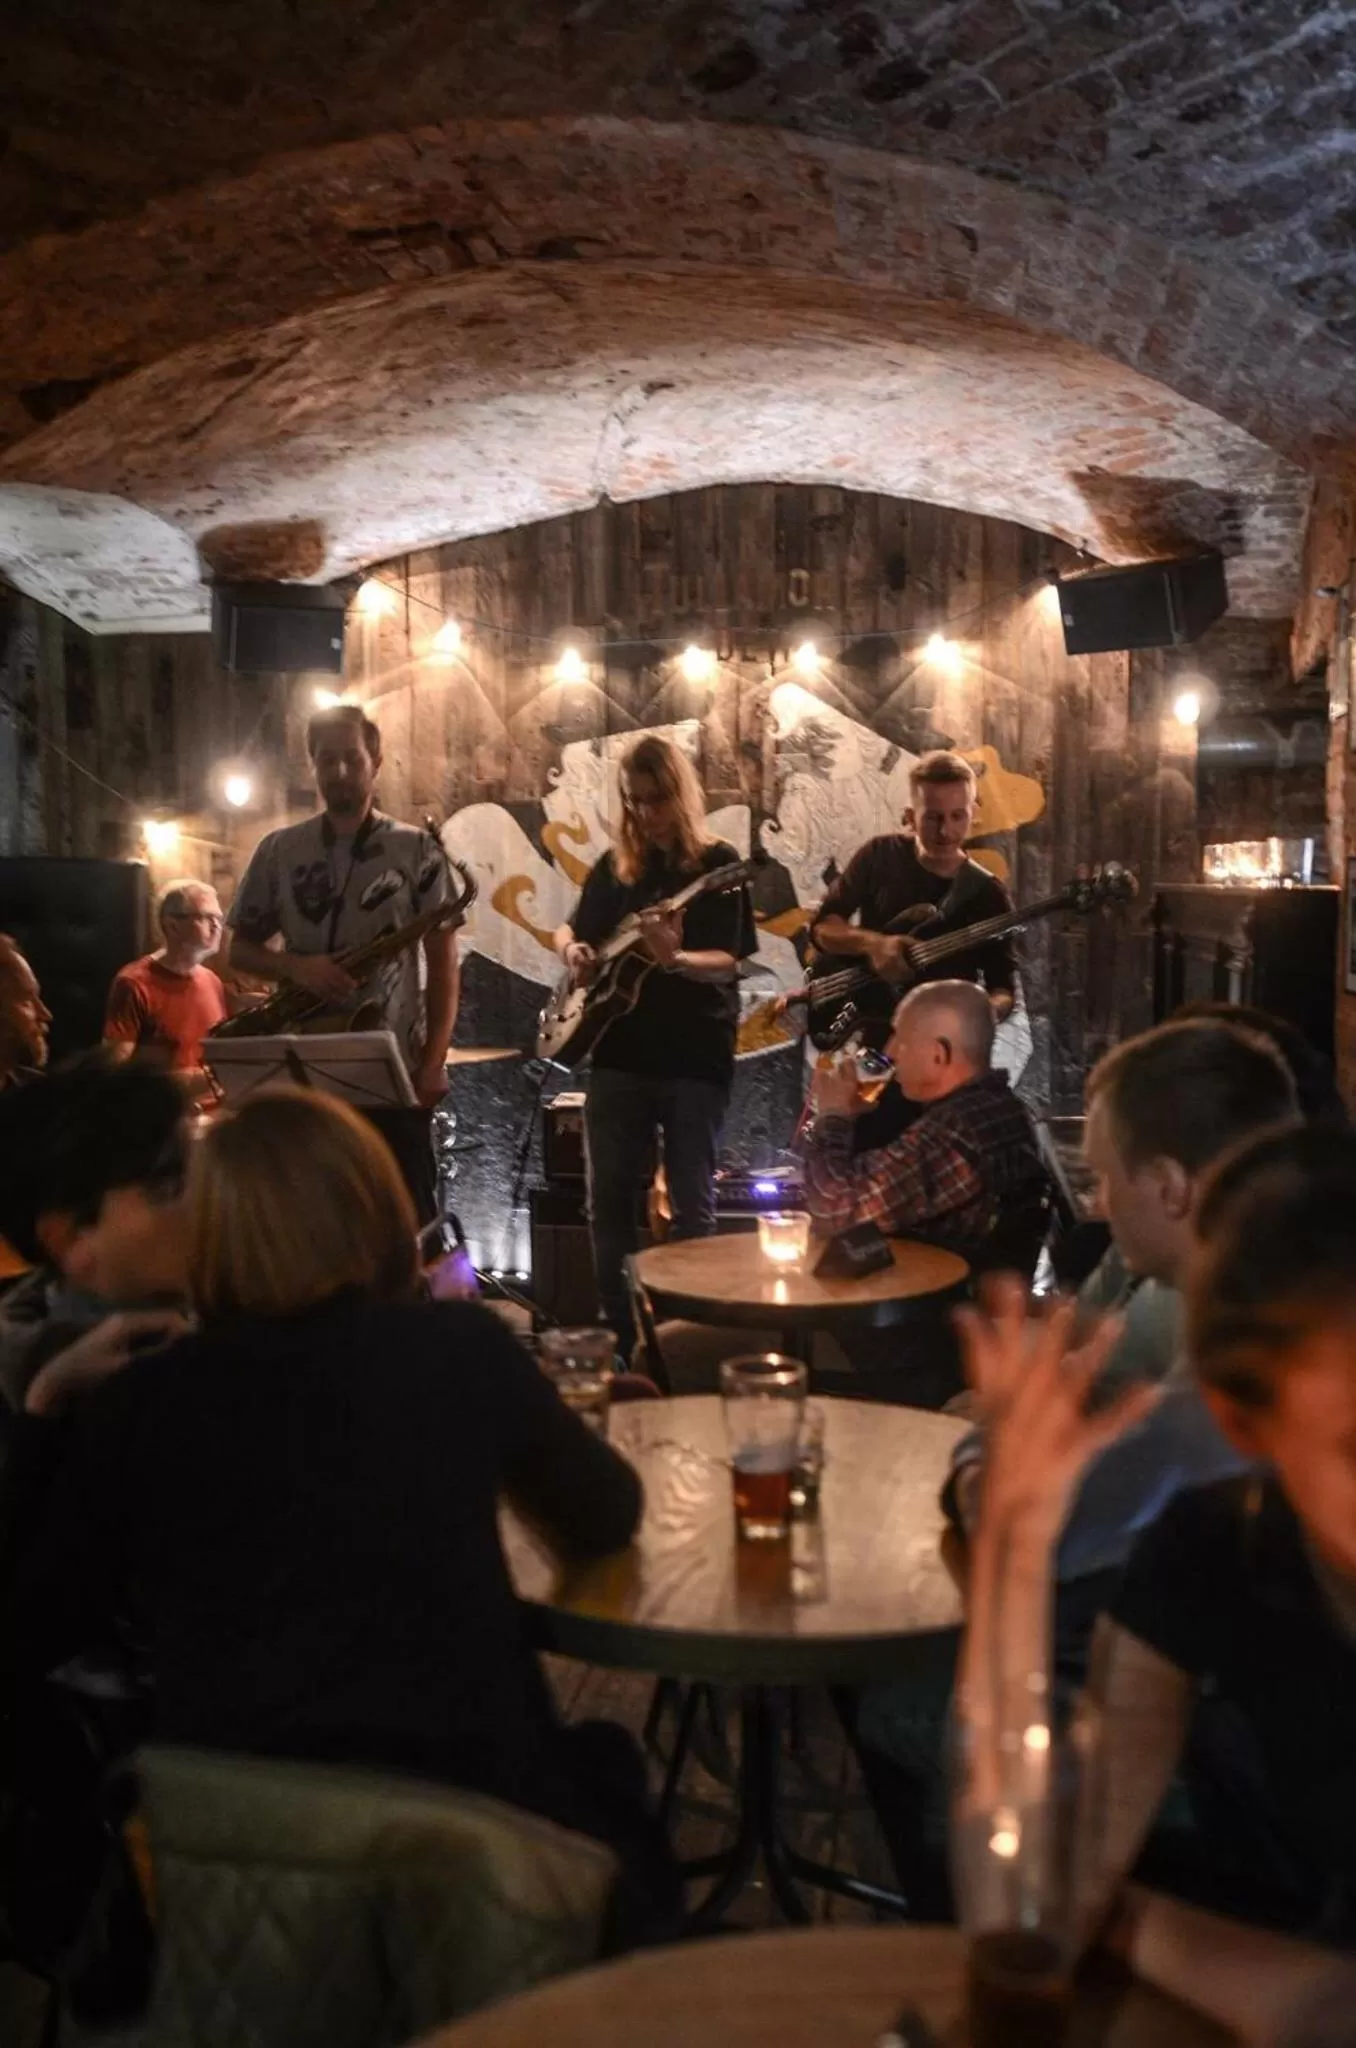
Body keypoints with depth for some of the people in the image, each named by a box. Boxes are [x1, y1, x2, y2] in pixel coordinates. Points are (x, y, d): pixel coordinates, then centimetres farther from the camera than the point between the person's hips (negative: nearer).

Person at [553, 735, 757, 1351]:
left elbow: (728, 962, -11)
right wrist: (572, 950, -3)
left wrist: (674, 959, -31)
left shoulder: (717, 864, -2)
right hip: (619, 1053, 4)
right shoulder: (613, 866, 10)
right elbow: (570, 929, 21)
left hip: (695, 1056, -4)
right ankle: (619, 1330, 18)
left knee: (691, 1204, 1)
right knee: (608, 1200, 6)